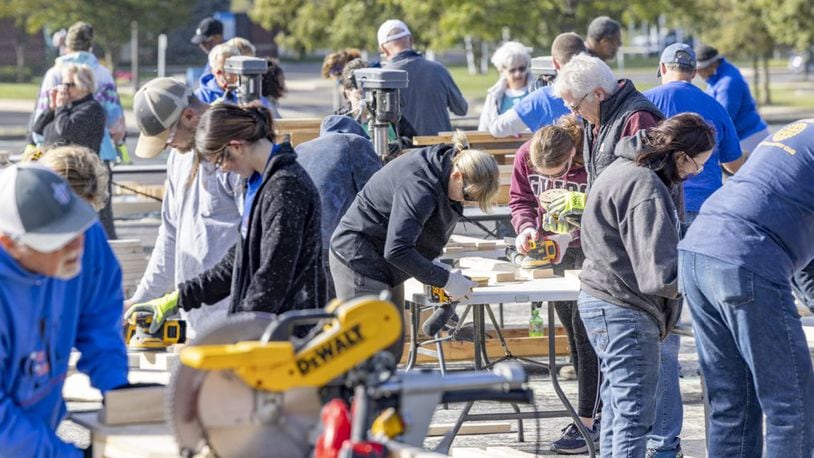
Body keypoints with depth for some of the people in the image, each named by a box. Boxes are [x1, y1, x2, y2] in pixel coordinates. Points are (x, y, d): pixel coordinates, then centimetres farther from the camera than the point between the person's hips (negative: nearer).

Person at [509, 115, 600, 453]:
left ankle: (588, 422, -6)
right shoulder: (525, 157, -12)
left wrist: (570, 236, -33)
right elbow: (520, 200, 2)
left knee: (585, 332, -10)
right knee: (574, 334, 12)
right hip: (553, 250, 6)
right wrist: (526, 227, -18)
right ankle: (600, 410, 24)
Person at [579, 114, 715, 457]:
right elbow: (659, 274, -25)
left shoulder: (626, 169, 9)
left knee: (618, 409, 19)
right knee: (635, 414, -7)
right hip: (625, 312, -11)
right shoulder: (646, 188, -23)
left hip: (600, 300, 11)